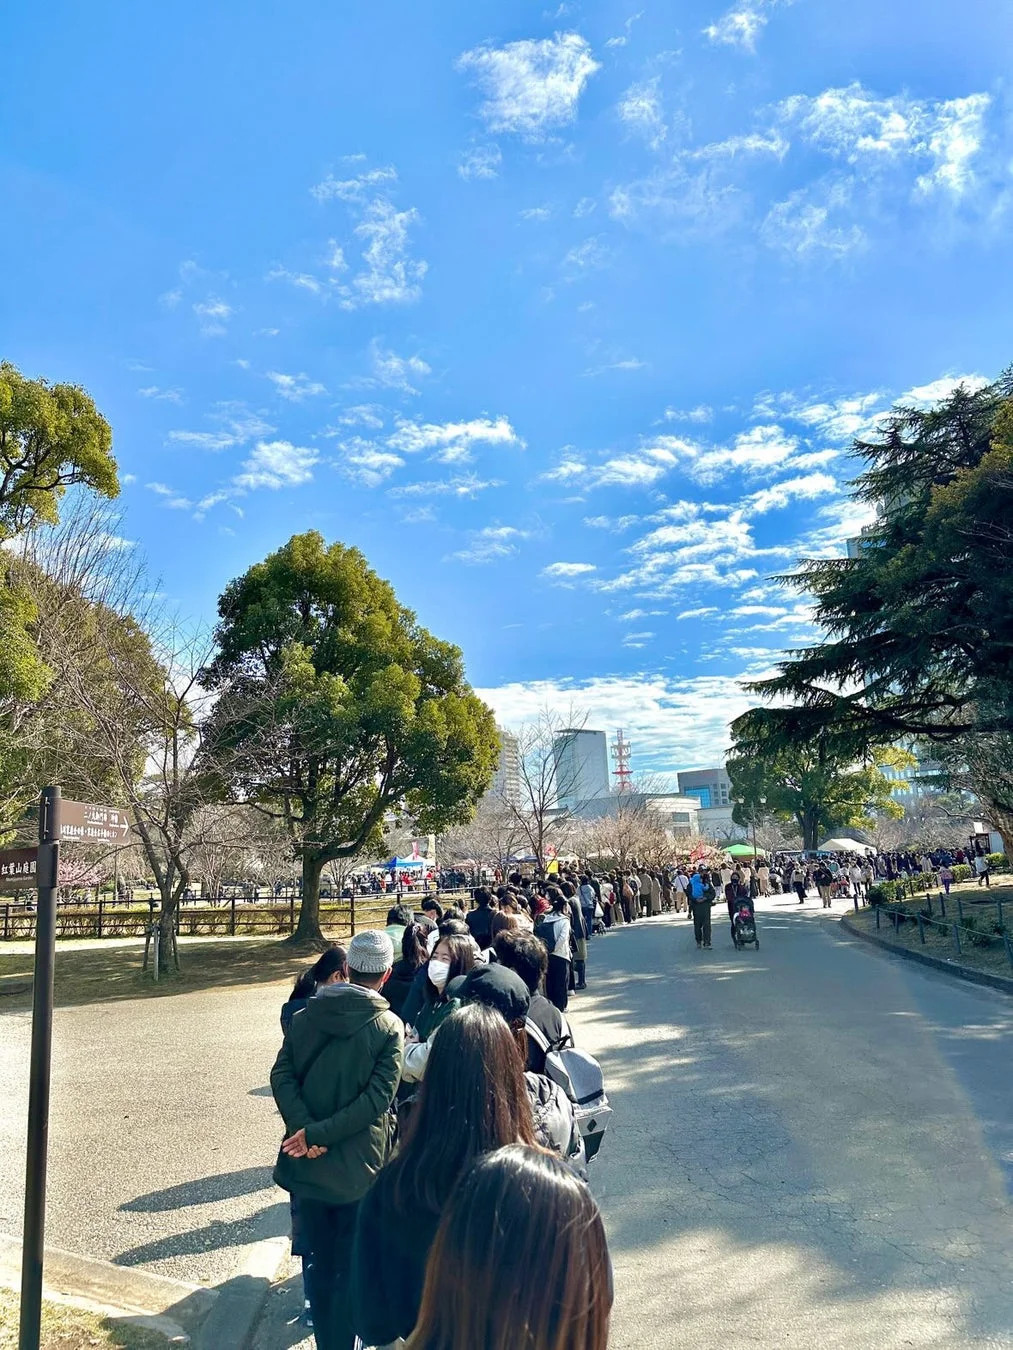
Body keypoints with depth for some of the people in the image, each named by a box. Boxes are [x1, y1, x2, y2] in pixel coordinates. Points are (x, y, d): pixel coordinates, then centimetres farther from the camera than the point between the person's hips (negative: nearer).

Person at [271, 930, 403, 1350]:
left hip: (308, 1163, 4)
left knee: (321, 1264, 19)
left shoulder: (305, 1014, -1)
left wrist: (308, 1130, -16)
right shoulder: (389, 1027, -12)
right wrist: (316, 1134, -17)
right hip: (358, 1168, -3)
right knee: (351, 1270, 13)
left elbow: (281, 1075, -8)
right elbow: (377, 1098, -20)